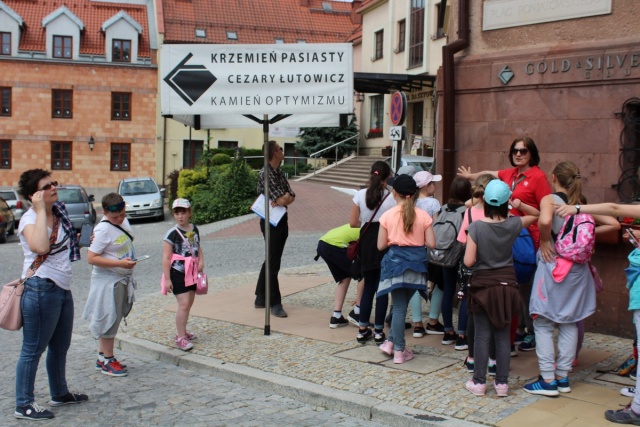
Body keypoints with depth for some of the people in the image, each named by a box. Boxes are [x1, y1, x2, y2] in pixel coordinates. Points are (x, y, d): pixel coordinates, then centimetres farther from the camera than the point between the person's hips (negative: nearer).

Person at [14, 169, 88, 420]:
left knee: (61, 346, 20)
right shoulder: (30, 219, -14)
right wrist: (41, 210, -28)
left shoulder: (58, 212, 10)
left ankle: (60, 394, 36)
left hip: (63, 288, 9)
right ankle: (23, 405, 9)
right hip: (41, 289, -9)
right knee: (33, 350, -1)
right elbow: (40, 246, -37)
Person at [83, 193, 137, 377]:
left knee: (113, 319, 15)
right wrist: (120, 263, -26)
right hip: (108, 281, -8)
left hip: (123, 280, 8)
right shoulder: (103, 230, -20)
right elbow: (91, 258, -22)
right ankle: (108, 361, 12)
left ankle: (102, 358, 25)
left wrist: (130, 272, 11)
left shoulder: (123, 222, 4)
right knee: (109, 320, 1)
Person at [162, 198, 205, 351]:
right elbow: (166, 258, -13)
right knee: (184, 304, -12)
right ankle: (180, 338, -7)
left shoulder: (194, 229, 6)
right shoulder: (172, 233, -12)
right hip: (178, 272, -7)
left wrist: (201, 261, 1)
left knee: (189, 304, 13)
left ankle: (183, 332, 27)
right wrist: (167, 279, -16)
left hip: (192, 272, 7)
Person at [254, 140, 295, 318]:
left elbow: (291, 196, 2)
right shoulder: (264, 174, -16)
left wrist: (285, 198, -16)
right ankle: (275, 303, 2)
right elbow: (281, 200, -23)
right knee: (273, 262, -4)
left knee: (272, 259, 14)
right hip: (271, 221, -9)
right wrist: (284, 198, -4)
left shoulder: (280, 173, 11)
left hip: (282, 220, 9)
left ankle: (261, 298, 24)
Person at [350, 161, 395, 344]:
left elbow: (353, 222, -1)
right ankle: (378, 331, 9)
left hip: (366, 242, 3)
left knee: (368, 286, 15)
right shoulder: (391, 197, -10)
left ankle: (363, 330, 16)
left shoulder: (360, 195, -2)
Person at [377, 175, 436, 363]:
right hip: (417, 262, 2)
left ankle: (393, 344, 13)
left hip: (395, 261, -1)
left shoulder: (387, 215, -5)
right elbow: (431, 244, -3)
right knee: (402, 304, 14)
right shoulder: (423, 216, -2)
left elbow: (381, 245, -4)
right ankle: (398, 348, 17)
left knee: (399, 306, 8)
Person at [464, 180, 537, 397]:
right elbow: (535, 215, 14)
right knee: (503, 335, 9)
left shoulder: (476, 227, -15)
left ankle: (479, 382, 11)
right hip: (506, 285, 2)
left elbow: (469, 261, -15)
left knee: (482, 335, 5)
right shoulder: (513, 224, -6)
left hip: (483, 285, -2)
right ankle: (502, 383, 14)